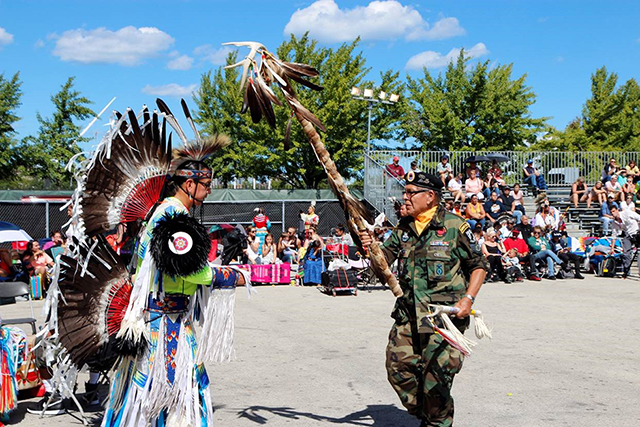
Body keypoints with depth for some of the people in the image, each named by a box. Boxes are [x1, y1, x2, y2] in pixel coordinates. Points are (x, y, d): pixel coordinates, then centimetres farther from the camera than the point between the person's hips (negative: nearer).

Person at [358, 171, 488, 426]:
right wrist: (370, 247, -9)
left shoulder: (454, 226, -5)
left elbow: (479, 265, 0)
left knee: (436, 374, -7)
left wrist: (468, 299, -13)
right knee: (398, 367, 2)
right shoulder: (403, 227, 12)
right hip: (407, 312, 6)